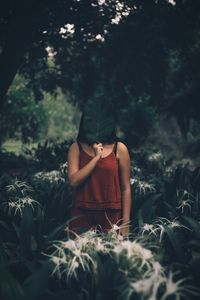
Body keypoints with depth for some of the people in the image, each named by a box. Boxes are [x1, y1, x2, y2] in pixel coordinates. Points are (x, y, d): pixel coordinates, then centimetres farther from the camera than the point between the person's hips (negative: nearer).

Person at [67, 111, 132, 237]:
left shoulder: (119, 149, 0)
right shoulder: (76, 148, 3)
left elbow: (126, 189, 0)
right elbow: (73, 181, -8)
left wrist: (125, 224, -2)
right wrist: (96, 157, -11)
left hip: (111, 216, 0)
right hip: (81, 216, 1)